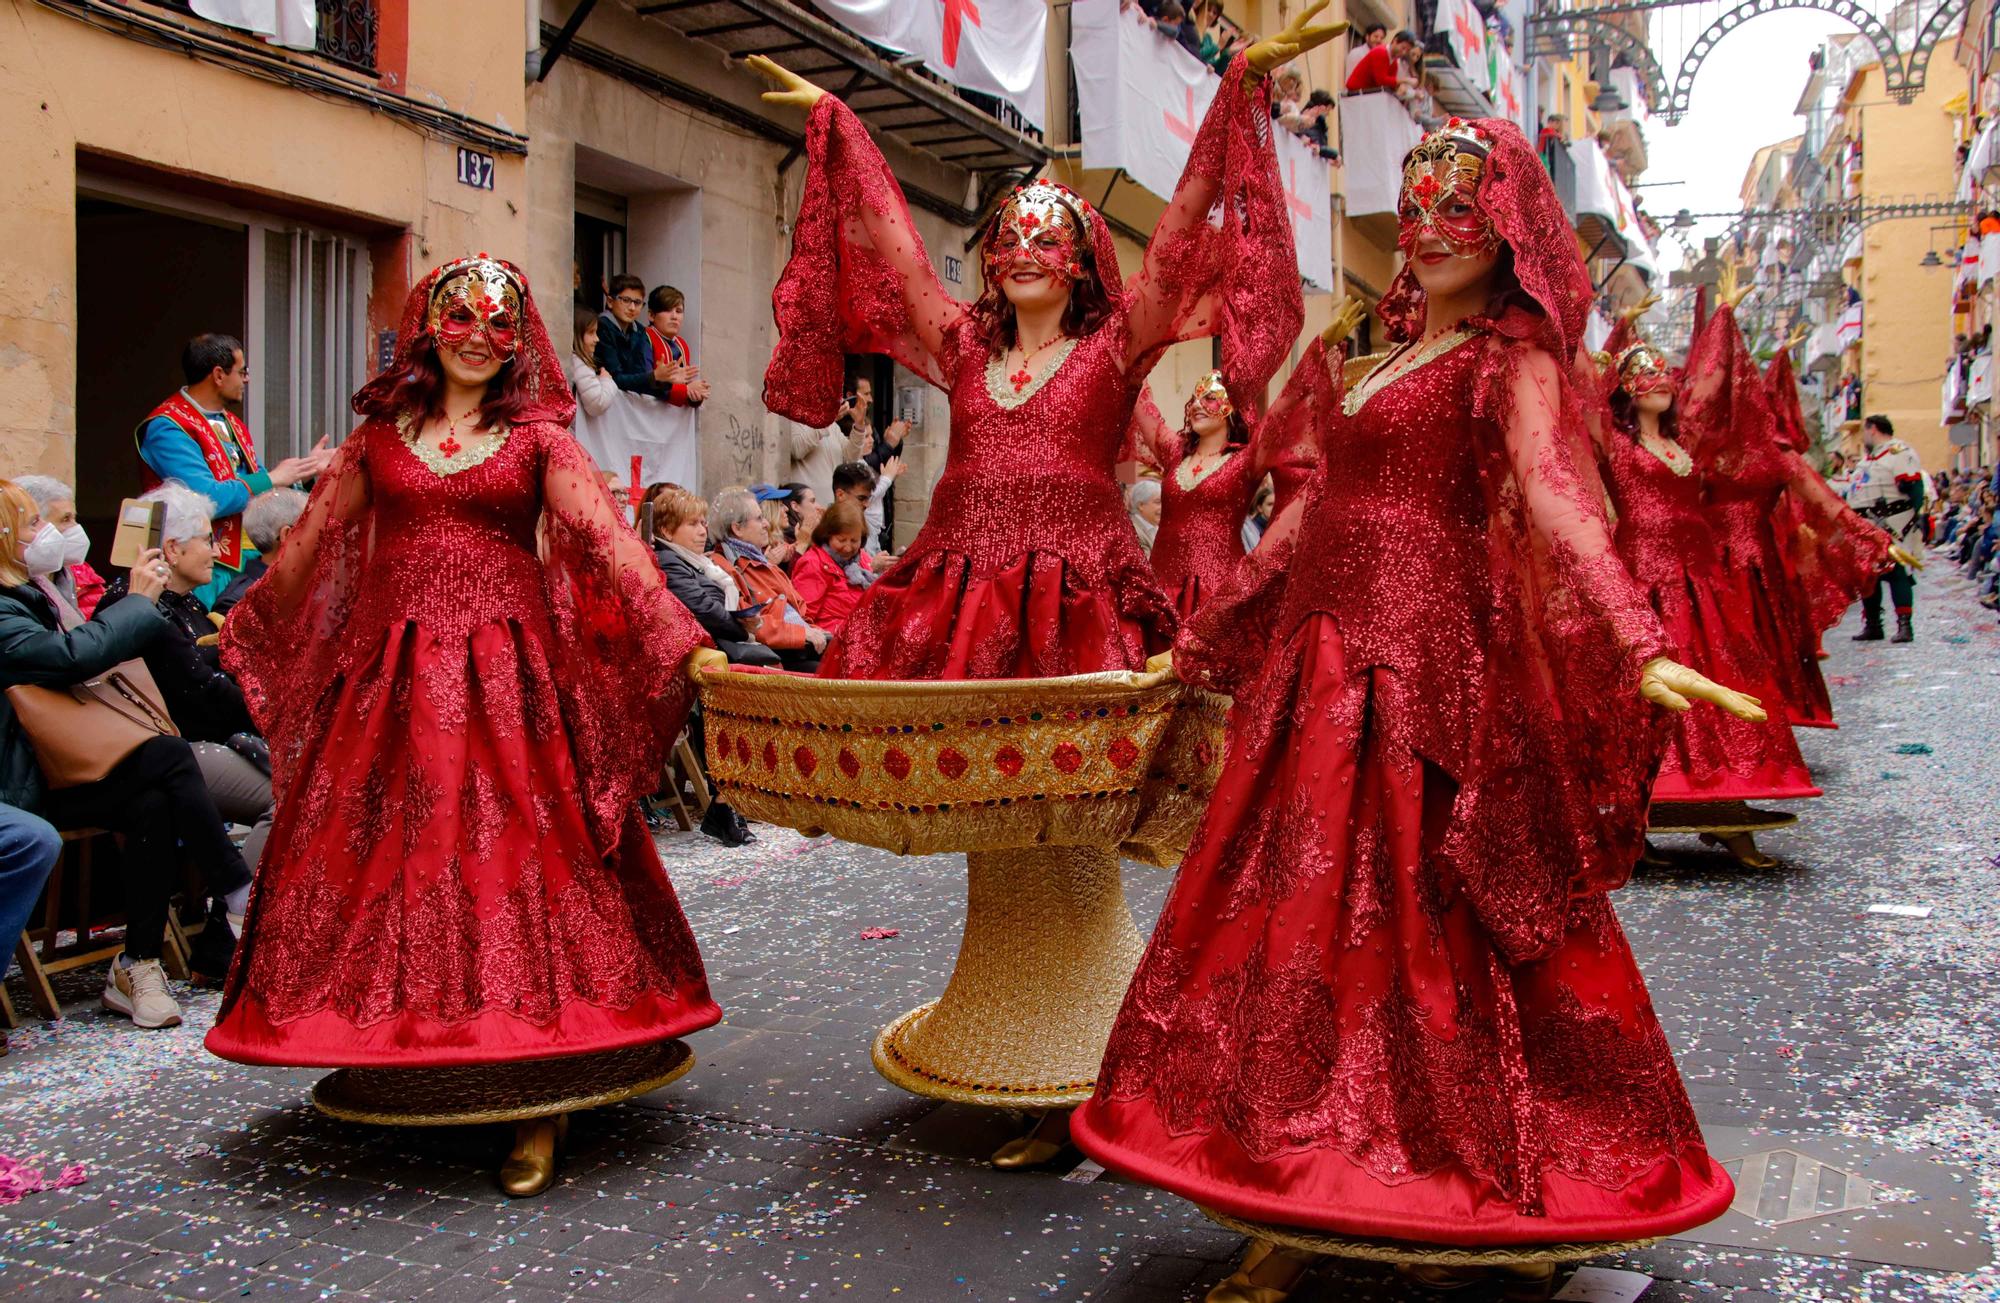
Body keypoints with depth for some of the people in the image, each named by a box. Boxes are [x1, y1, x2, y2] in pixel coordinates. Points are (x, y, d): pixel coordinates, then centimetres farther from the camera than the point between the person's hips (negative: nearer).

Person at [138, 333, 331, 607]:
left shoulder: (232, 424, 18)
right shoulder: (168, 427, -11)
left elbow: (255, 490, 24)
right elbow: (207, 499, -22)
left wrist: (306, 469, 15)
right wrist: (272, 479, -11)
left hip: (246, 560, 8)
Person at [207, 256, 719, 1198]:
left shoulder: (537, 439, 5)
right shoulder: (379, 434, 13)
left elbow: (606, 538, -6)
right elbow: (308, 543, 24)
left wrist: (674, 635, -17)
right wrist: (243, 626, 34)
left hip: (508, 679, -3)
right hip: (393, 678, 3)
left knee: (516, 858, -6)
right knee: (385, 858, 2)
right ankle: (392, 1059, 15)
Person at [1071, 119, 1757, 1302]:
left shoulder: (1511, 361, 0)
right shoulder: (1387, 361, 20)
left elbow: (1552, 496, -17)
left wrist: (1640, 650, -33)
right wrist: (1205, 639, 27)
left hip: (1432, 663, -7)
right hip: (1326, 656, 7)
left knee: (1420, 917, -5)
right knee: (1302, 908, 5)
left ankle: (1462, 1204, 9)